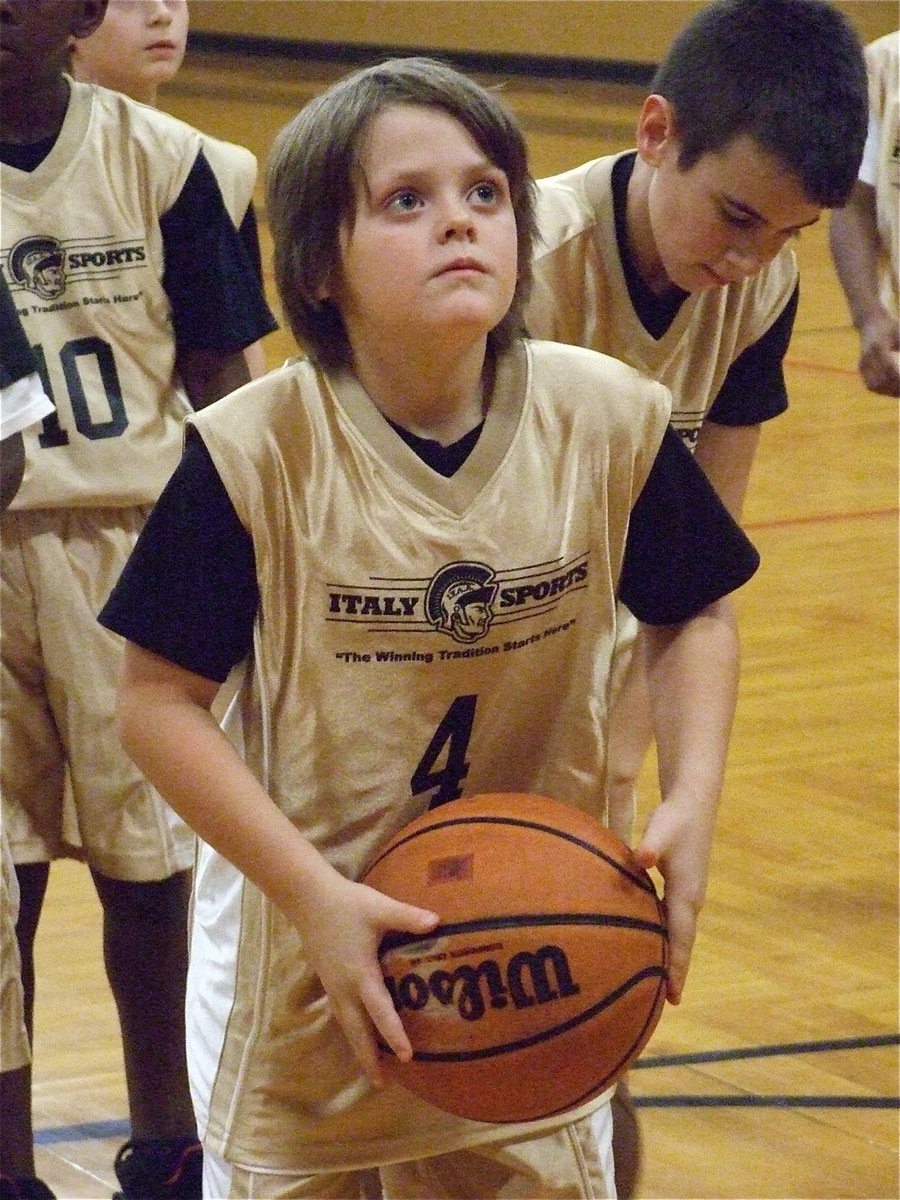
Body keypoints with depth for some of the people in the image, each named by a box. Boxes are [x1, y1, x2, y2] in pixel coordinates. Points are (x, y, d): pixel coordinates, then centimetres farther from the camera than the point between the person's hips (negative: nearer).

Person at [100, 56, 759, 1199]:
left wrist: (690, 805, -10)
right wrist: (314, 893, -23)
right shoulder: (255, 454, -19)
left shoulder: (609, 422, -11)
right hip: (306, 946, -2)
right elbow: (158, 698, -16)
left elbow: (693, 617, 5)